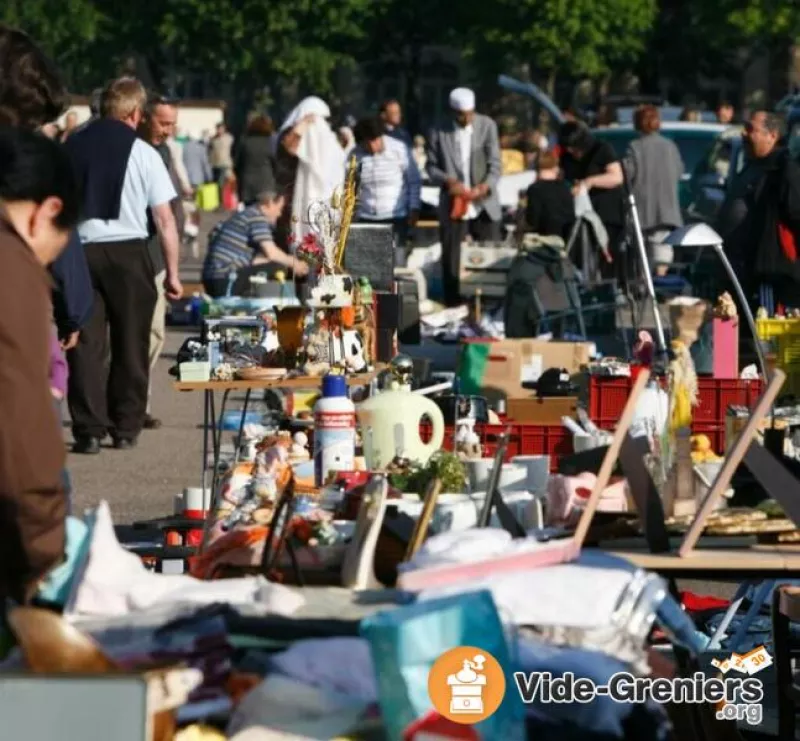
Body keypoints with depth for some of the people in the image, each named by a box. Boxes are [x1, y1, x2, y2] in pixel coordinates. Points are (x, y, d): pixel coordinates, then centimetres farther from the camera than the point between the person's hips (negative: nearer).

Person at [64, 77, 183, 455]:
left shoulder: (71, 148, 5)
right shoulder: (142, 153, -2)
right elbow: (164, 218, -4)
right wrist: (172, 273, 2)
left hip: (80, 250, 2)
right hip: (128, 252, -2)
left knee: (86, 344, 4)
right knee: (130, 344, 11)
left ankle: (89, 430, -1)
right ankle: (125, 429, 15)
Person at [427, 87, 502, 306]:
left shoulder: (487, 126, 1)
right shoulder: (439, 132, -1)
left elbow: (495, 164, -1)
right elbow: (432, 165, 4)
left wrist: (486, 186, -20)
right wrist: (448, 181, -16)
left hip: (484, 206, 0)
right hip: (453, 206, 0)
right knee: (451, 261, 3)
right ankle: (453, 308, 12)